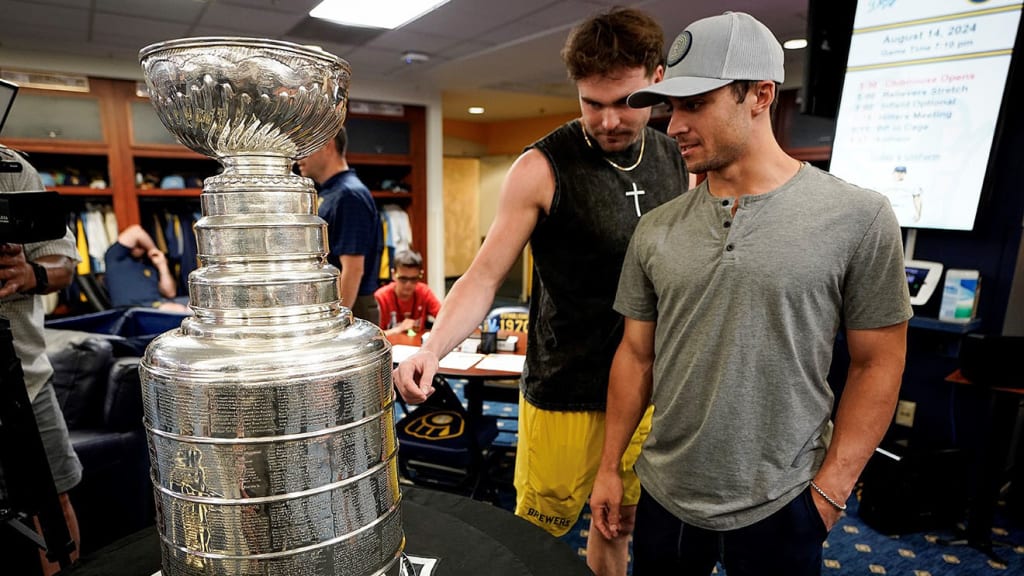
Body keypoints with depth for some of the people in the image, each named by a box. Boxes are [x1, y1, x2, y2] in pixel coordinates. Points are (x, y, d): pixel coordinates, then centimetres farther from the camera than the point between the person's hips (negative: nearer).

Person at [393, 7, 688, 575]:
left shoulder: (678, 161, 3)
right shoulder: (543, 168, -12)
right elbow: (482, 277, -11)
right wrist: (432, 349, -28)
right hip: (565, 396, -4)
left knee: (616, 529, 21)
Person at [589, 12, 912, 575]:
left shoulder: (857, 217, -10)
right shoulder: (655, 230, -2)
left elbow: (877, 364, -4)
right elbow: (636, 355, 3)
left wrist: (829, 491, -7)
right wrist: (608, 467, 5)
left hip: (779, 506, -2)